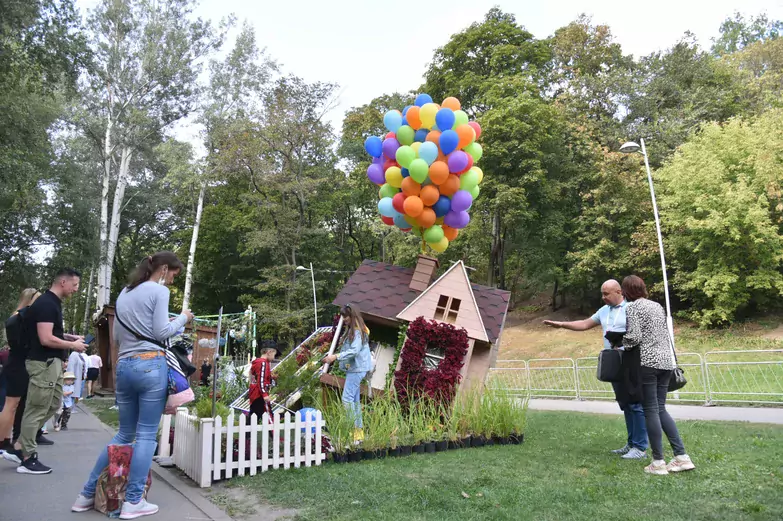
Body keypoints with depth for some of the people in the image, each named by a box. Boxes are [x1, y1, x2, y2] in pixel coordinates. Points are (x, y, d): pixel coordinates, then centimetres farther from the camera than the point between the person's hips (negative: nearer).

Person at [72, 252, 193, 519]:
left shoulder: (123, 294, 17)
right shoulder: (159, 291, -5)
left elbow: (116, 336, 20)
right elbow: (161, 332, -10)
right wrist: (183, 318, 6)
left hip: (124, 367, 7)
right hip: (151, 365, -7)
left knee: (124, 434, 17)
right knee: (146, 435, 1)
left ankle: (87, 494, 19)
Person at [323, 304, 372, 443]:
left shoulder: (358, 331, -14)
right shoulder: (351, 330, 17)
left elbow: (354, 351, -24)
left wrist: (335, 357, -27)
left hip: (356, 369, -10)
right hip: (353, 369, 10)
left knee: (347, 398, -14)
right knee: (355, 400, 12)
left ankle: (353, 429, -13)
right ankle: (359, 432, 17)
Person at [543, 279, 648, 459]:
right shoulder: (604, 311, 15)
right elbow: (585, 324, 19)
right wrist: (561, 325, 12)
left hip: (630, 361, -8)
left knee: (636, 404, -4)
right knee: (625, 404, 13)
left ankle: (640, 448, 0)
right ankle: (631, 444, 21)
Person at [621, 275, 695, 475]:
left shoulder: (632, 307, -6)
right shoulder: (657, 306, 17)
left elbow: (634, 337, -14)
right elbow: (665, 333, 19)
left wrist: (620, 342, 4)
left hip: (648, 362, -7)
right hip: (666, 361, 7)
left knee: (651, 410, -1)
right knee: (661, 409, 13)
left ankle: (658, 462, 2)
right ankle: (682, 457, 9)